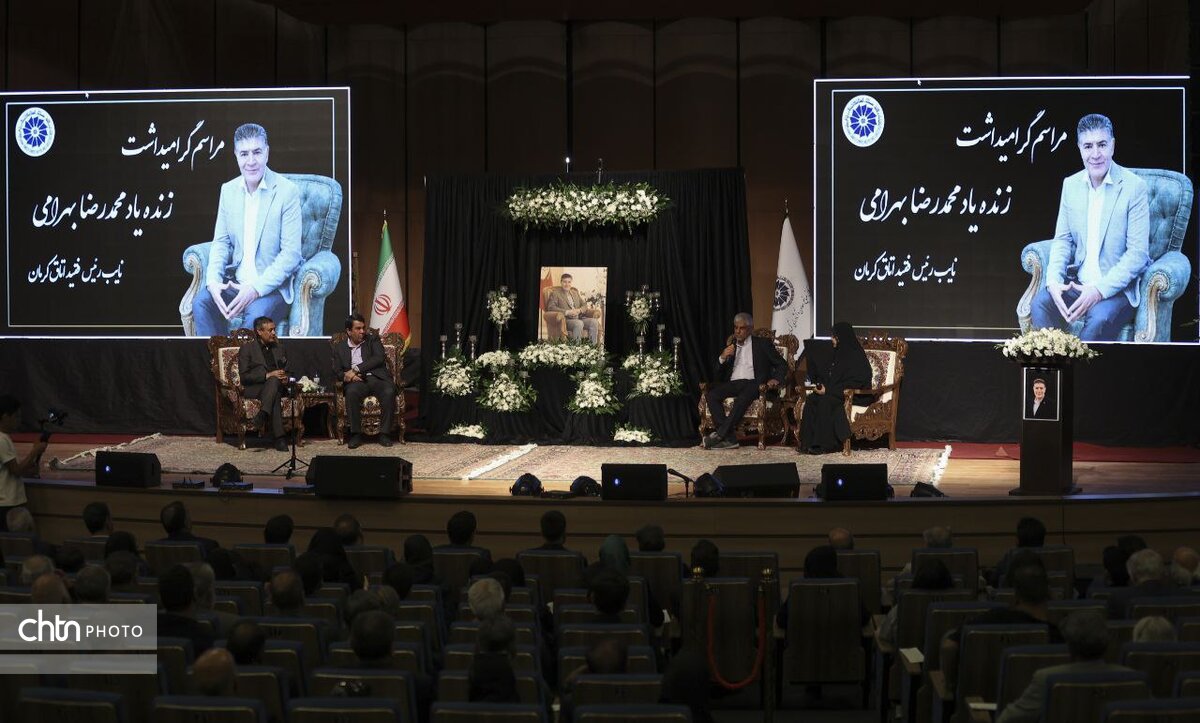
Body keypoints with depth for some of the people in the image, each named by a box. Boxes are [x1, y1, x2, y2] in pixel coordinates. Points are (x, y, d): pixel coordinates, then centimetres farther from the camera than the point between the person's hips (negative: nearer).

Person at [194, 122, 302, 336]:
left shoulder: (287, 191, -10)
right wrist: (213, 280, -10)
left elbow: (291, 254, -13)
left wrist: (256, 288, -23)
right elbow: (221, 242, 10)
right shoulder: (228, 190, 8)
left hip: (273, 285, -5)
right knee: (201, 302, -22)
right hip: (235, 282, 5)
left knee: (256, 314, -33)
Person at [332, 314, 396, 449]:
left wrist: (356, 369, -11)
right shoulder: (339, 348, 19)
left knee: (389, 391, -33)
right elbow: (337, 371, 11)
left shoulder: (373, 340, 16)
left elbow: (379, 358, -2)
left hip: (376, 377, 0)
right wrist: (347, 376, -14)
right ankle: (356, 434, -26)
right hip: (357, 381, 0)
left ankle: (384, 433, -25)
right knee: (351, 392, -35)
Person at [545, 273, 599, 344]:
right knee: (579, 323, -38)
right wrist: (567, 312, -17)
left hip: (579, 318, 6)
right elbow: (551, 307, -8)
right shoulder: (556, 293, 6)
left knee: (594, 321, -23)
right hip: (566, 320, -5)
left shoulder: (575, 292, 24)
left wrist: (579, 310, -5)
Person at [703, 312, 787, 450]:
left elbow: (782, 365, 11)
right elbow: (719, 376, 17)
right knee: (711, 394, -27)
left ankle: (720, 434, -38)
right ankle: (729, 438, -33)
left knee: (745, 395, -39)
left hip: (753, 383, -4)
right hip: (732, 384, 4)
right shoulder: (729, 348, 22)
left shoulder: (762, 344, 14)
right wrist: (722, 358, -2)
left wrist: (775, 379, -10)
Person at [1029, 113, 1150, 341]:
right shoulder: (1071, 184, 7)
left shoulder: (1135, 187, -9)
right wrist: (1053, 281, -11)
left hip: (1118, 286, -4)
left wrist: (1100, 290, -23)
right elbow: (1062, 239, 9)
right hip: (1077, 281, 4)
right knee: (1040, 303, -24)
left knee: (1099, 318, -33)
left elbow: (1138, 253, -12)